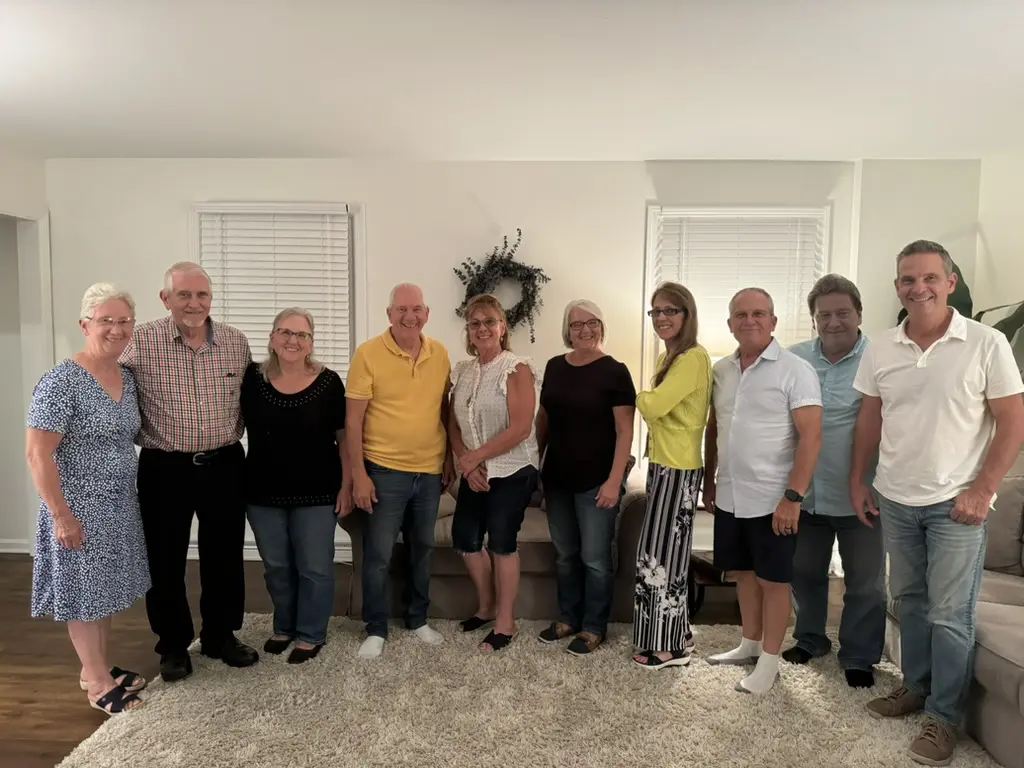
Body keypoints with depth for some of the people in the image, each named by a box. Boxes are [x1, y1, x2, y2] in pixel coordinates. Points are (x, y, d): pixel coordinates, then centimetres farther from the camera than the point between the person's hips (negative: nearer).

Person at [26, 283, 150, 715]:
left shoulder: (128, 378, 4)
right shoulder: (61, 382, -19)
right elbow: (37, 454, -19)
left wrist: (130, 494, 13)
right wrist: (62, 515, -19)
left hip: (119, 505, 7)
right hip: (80, 508, -7)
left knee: (106, 588, 18)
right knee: (84, 591, 8)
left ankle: (96, 668, 36)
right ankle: (98, 682, 23)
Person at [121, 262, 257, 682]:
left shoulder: (235, 340, 0)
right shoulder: (141, 341, -10)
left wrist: (233, 435, 7)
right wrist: (141, 436, -9)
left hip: (225, 465, 3)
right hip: (164, 469, -2)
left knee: (224, 556, 14)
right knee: (166, 561, 10)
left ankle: (221, 636, 33)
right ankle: (173, 645, 30)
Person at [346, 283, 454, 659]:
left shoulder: (440, 353, 1)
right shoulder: (368, 353, -11)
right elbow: (353, 420, -10)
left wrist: (448, 459, 9)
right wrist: (359, 474, -12)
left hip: (430, 471, 4)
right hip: (385, 470, -4)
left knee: (422, 548, 17)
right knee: (379, 553, 5)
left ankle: (418, 619, 34)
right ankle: (376, 629, 23)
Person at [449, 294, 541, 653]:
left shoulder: (517, 368, -13)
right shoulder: (462, 370, 6)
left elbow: (520, 429, -21)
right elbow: (454, 425, 6)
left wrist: (474, 457, -17)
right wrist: (466, 464, -10)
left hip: (513, 471, -6)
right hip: (475, 473, 7)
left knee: (502, 543, 0)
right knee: (464, 537, 10)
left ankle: (505, 622, 19)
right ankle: (486, 606, 34)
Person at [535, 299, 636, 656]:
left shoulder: (614, 371, -9)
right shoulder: (555, 367, 7)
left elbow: (624, 430, -12)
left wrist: (615, 480, -17)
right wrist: (534, 465, 13)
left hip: (596, 480, -5)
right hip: (557, 477, 5)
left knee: (595, 557, 5)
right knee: (565, 554, 17)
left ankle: (594, 627, 22)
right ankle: (568, 617, 33)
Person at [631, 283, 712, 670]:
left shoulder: (694, 357, -17)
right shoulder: (669, 357, 14)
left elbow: (653, 406, -22)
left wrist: (640, 395, -5)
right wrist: (648, 399, -4)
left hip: (678, 468, -9)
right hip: (664, 464, 9)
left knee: (660, 553, -1)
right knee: (668, 552, 16)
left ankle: (670, 645, 14)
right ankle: (678, 634, 29)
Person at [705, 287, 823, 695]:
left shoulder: (795, 370, -12)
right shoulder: (721, 370, 7)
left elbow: (811, 436, -15)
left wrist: (793, 496, -20)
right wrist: (708, 480, 15)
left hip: (772, 500, -6)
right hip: (730, 497, 6)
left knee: (772, 580, 7)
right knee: (744, 573, 18)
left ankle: (769, 661, 21)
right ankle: (750, 644, 35)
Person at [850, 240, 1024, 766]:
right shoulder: (880, 350, 1)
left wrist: (981, 490, -13)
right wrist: (858, 480, 8)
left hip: (955, 503, -4)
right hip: (894, 500, 4)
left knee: (949, 614, 4)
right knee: (909, 600, 17)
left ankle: (944, 717, 19)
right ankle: (916, 686, 35)